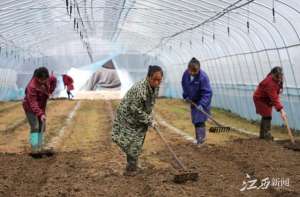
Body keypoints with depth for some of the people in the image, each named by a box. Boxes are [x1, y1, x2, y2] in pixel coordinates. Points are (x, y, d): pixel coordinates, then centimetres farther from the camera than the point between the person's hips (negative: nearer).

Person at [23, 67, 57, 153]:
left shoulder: (46, 80, -12)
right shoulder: (32, 87, -33)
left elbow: (54, 79, 12)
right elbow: (33, 103, -37)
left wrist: (50, 91, 1)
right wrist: (40, 114, -46)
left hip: (41, 107, 7)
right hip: (30, 108, -7)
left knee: (42, 127, 7)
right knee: (35, 127, -17)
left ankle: (39, 146, 16)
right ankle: (34, 147, -16)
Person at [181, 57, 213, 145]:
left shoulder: (203, 77, -29)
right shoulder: (186, 74, -12)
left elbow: (207, 92, -28)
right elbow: (184, 85, 9)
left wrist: (202, 104, -35)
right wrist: (186, 96, 3)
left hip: (202, 101, -6)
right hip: (193, 101, 6)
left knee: (199, 120, -13)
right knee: (195, 120, 13)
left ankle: (201, 139, -6)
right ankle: (199, 138, 26)